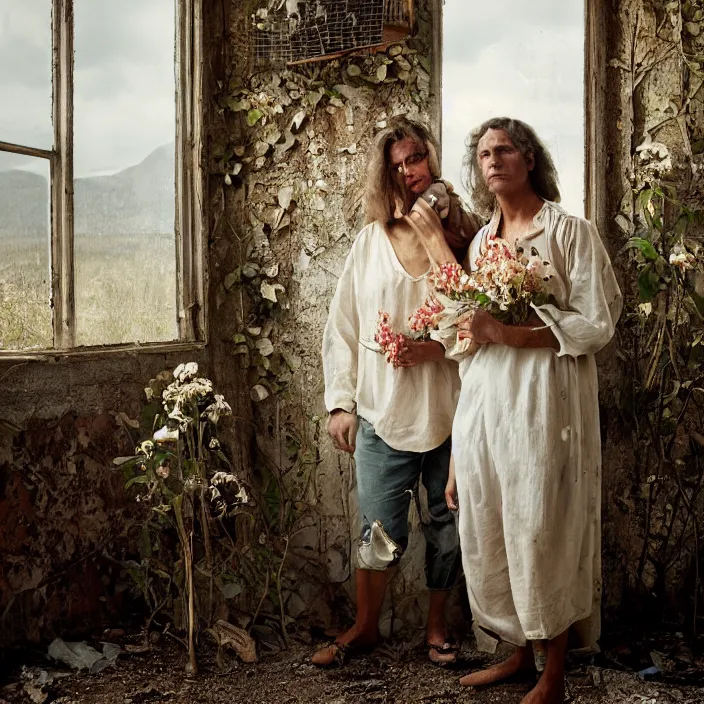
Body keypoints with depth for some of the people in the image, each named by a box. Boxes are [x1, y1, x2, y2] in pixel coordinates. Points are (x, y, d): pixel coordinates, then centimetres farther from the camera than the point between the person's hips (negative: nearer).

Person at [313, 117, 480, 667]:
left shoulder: (464, 232, -1)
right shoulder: (372, 240, 4)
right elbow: (343, 327, 6)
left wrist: (441, 345, -17)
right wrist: (341, 401, 1)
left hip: (449, 409, 0)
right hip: (384, 410, 1)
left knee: (447, 523, 12)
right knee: (381, 532, 7)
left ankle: (437, 625, 32)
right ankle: (365, 627, 29)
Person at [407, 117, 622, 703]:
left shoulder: (571, 232, -3)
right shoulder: (480, 241, 15)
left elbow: (597, 323, -10)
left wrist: (506, 334, -18)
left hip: (542, 408, -6)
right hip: (481, 406, 6)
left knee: (543, 534, -1)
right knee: (489, 536, 8)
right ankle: (520, 654, 26)